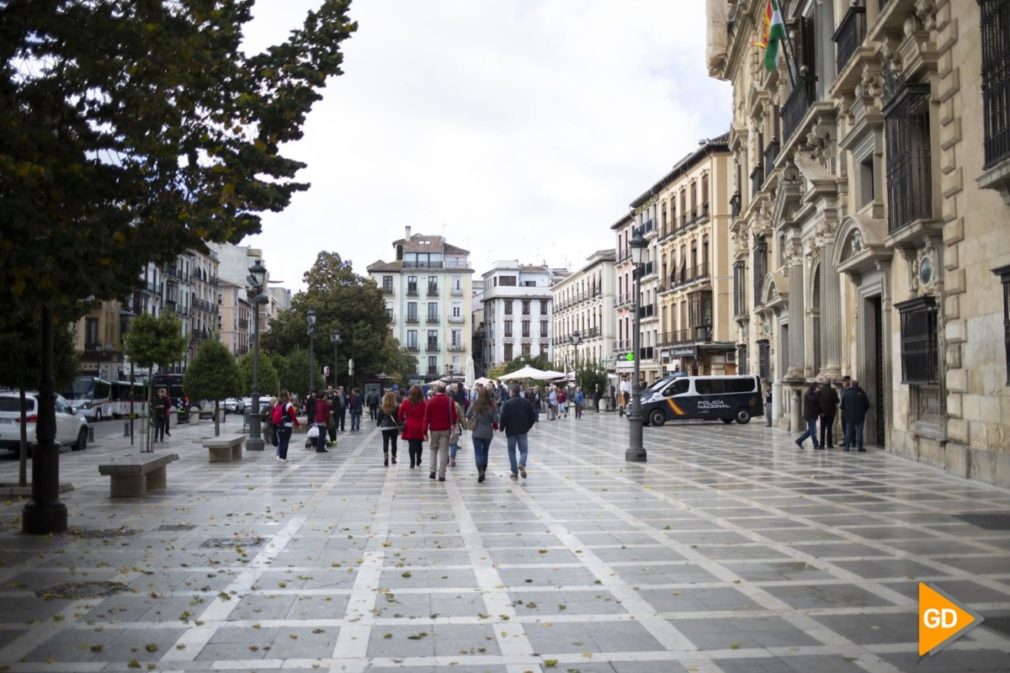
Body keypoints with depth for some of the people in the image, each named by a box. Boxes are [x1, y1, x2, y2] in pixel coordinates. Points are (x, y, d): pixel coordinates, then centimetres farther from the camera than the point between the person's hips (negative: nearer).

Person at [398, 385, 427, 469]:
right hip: (420, 427, 0)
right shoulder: (423, 403, -9)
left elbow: (400, 413, -2)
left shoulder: (406, 402, -5)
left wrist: (403, 420, 15)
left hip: (409, 426, 0)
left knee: (411, 445, 5)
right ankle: (418, 462, 24)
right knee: (419, 445, 14)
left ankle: (412, 463, 1)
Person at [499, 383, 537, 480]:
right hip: (523, 431, 2)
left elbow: (503, 418, -14)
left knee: (511, 451, 11)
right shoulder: (526, 402, 1)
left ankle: (515, 472, 9)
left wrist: (502, 428, 2)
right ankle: (522, 465, -20)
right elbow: (533, 416, 3)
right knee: (524, 450, 10)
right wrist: (528, 426, 17)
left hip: (511, 431, -2)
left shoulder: (507, 404, -12)